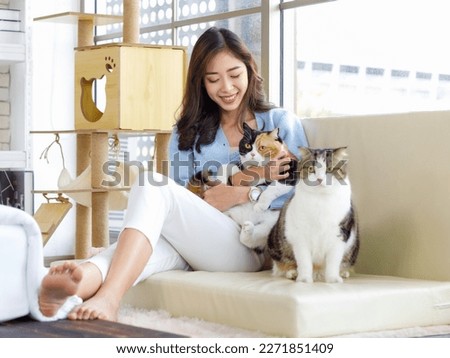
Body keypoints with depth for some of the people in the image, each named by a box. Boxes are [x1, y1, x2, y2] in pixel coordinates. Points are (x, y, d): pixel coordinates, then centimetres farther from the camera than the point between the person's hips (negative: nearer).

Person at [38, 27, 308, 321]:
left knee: (154, 186, -28)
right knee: (158, 242, -35)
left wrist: (243, 193, -10)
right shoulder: (188, 131, 23)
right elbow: (183, 195, 8)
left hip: (252, 247, -3)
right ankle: (83, 282, -67)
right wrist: (241, 178, -6)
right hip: (194, 241, 3)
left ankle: (108, 298, -51)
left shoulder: (281, 122, 15)